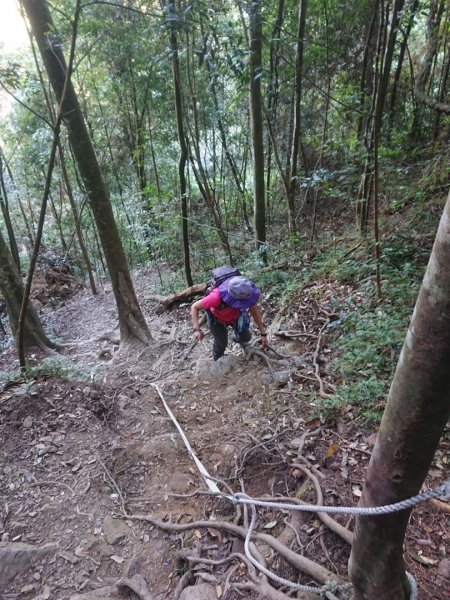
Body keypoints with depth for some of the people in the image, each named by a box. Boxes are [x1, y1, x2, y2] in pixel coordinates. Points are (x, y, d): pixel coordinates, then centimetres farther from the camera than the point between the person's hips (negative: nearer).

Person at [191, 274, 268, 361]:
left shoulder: (247, 293, -37)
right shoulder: (216, 297, -47)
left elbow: (255, 312, -19)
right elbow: (194, 307, -32)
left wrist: (263, 333, -14)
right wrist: (196, 329, -43)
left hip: (235, 315, 3)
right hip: (217, 318, -3)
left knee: (246, 337, 4)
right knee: (221, 343, 7)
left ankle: (237, 338, 43)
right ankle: (218, 362, 41)